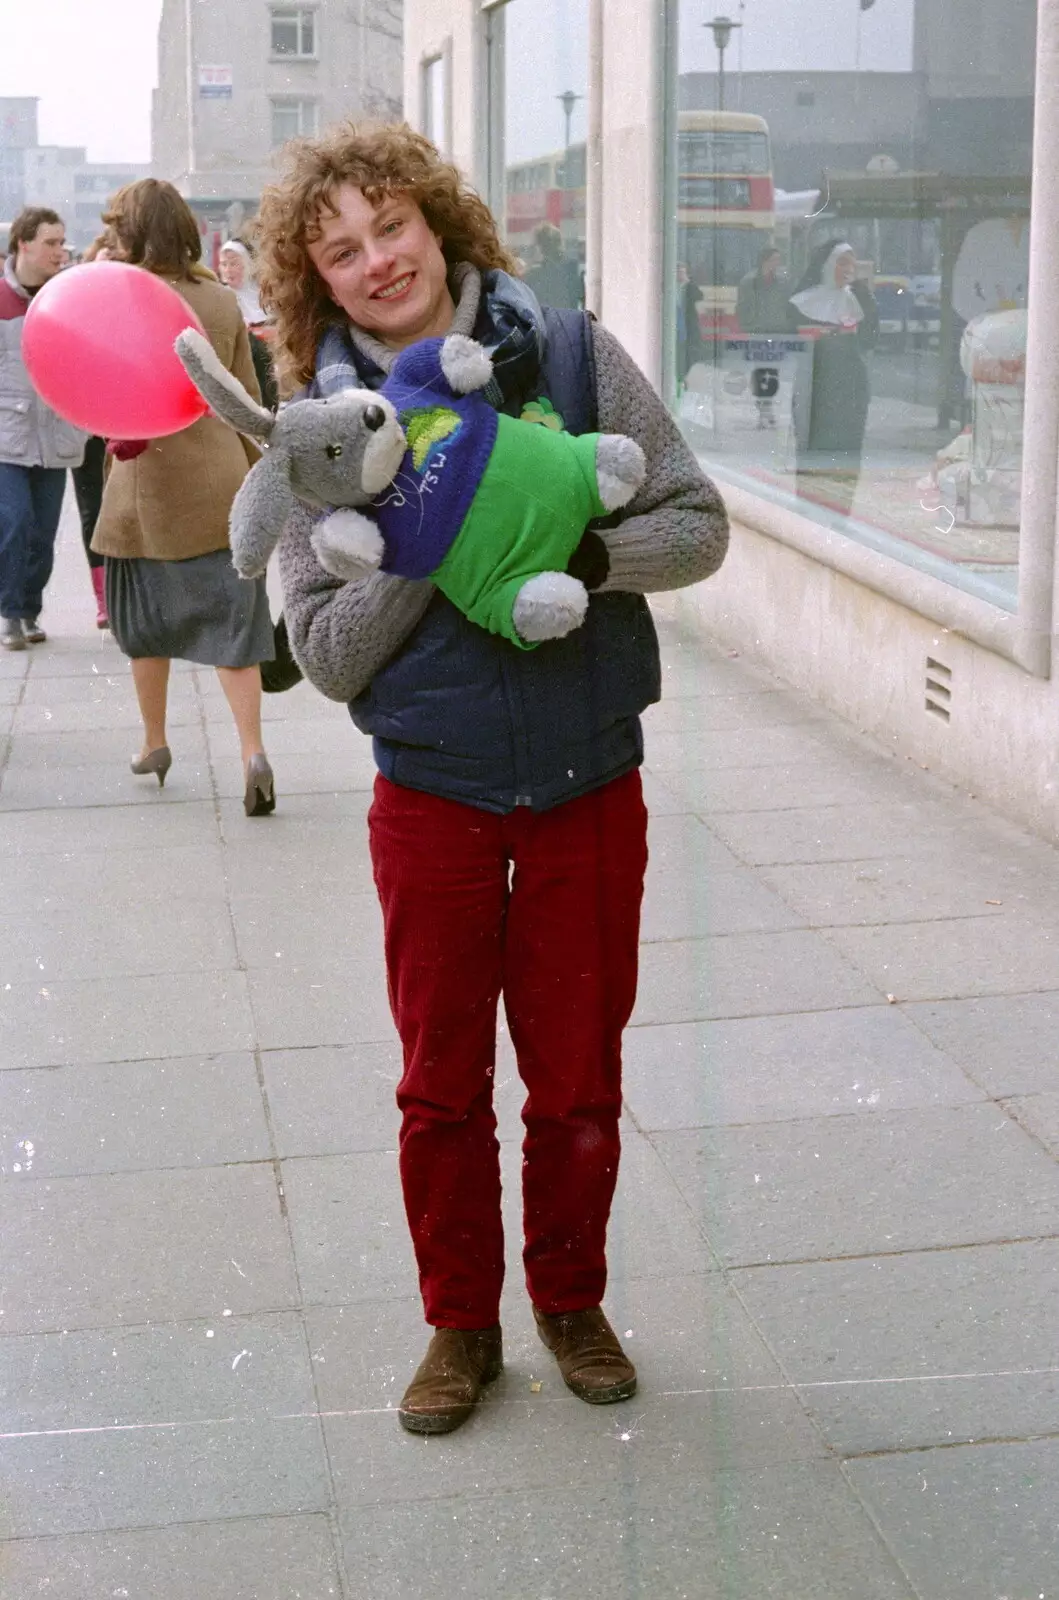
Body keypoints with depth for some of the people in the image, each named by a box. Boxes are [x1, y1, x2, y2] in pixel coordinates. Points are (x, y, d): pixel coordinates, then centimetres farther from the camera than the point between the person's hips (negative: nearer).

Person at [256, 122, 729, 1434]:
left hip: (588, 788, 0)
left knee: (578, 1080, 13)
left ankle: (571, 1301, 36)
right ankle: (461, 1323, 32)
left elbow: (699, 525, -4)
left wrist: (586, 554, -22)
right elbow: (326, 656, -8)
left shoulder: (572, 356, -5)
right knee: (441, 1083, 12)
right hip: (433, 798, 0)